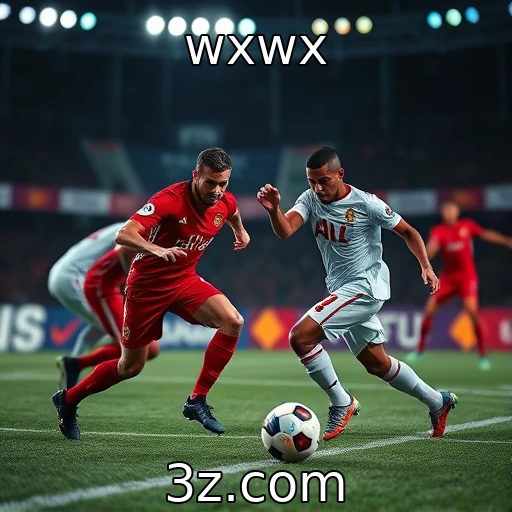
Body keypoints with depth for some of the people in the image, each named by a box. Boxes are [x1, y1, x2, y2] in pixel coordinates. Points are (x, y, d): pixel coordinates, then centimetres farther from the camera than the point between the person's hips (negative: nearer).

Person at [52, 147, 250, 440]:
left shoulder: (226, 202, -6)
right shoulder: (170, 199, -26)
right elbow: (124, 235, -37)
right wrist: (158, 250, -52)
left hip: (185, 279, 5)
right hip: (147, 284, -5)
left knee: (233, 322, -21)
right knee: (131, 367, 6)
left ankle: (197, 401, -10)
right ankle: (68, 400, 31)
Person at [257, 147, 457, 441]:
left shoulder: (366, 204, -15)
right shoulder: (311, 199, -2)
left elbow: (408, 231, -3)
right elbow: (285, 231, -19)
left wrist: (426, 266, -13)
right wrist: (273, 209, -39)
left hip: (365, 286, -8)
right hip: (342, 290, 8)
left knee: (301, 336, -21)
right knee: (377, 363, 19)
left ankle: (342, 403, -7)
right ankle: (438, 402, 36)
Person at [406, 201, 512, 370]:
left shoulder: (467, 225, -3)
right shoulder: (438, 231, -5)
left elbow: (486, 234, 14)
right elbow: (428, 254, -18)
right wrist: (433, 243, -38)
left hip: (467, 276, -2)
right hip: (447, 278, 2)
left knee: (472, 310, -19)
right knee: (429, 310, -3)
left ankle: (483, 355, -7)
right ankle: (420, 350, 15)